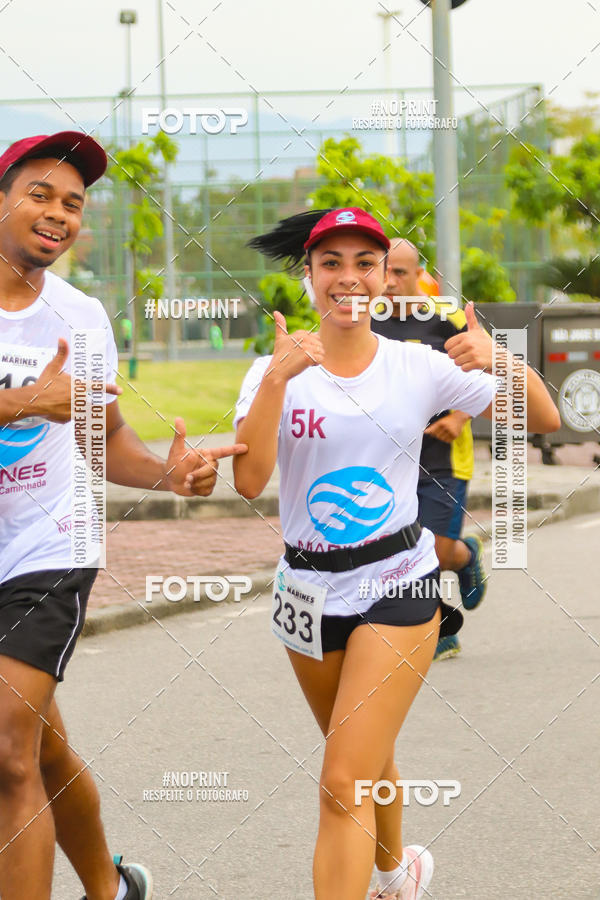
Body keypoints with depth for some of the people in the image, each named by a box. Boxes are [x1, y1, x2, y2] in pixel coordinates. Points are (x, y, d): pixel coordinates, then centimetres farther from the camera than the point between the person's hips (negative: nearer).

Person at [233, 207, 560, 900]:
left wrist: (502, 362, -20)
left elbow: (544, 420, 0)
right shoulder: (274, 371, -3)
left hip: (397, 583, -3)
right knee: (365, 760, 22)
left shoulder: (419, 367, -2)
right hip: (307, 588, 3)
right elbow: (249, 480, -18)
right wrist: (277, 378, -28)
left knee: (344, 784, -15)